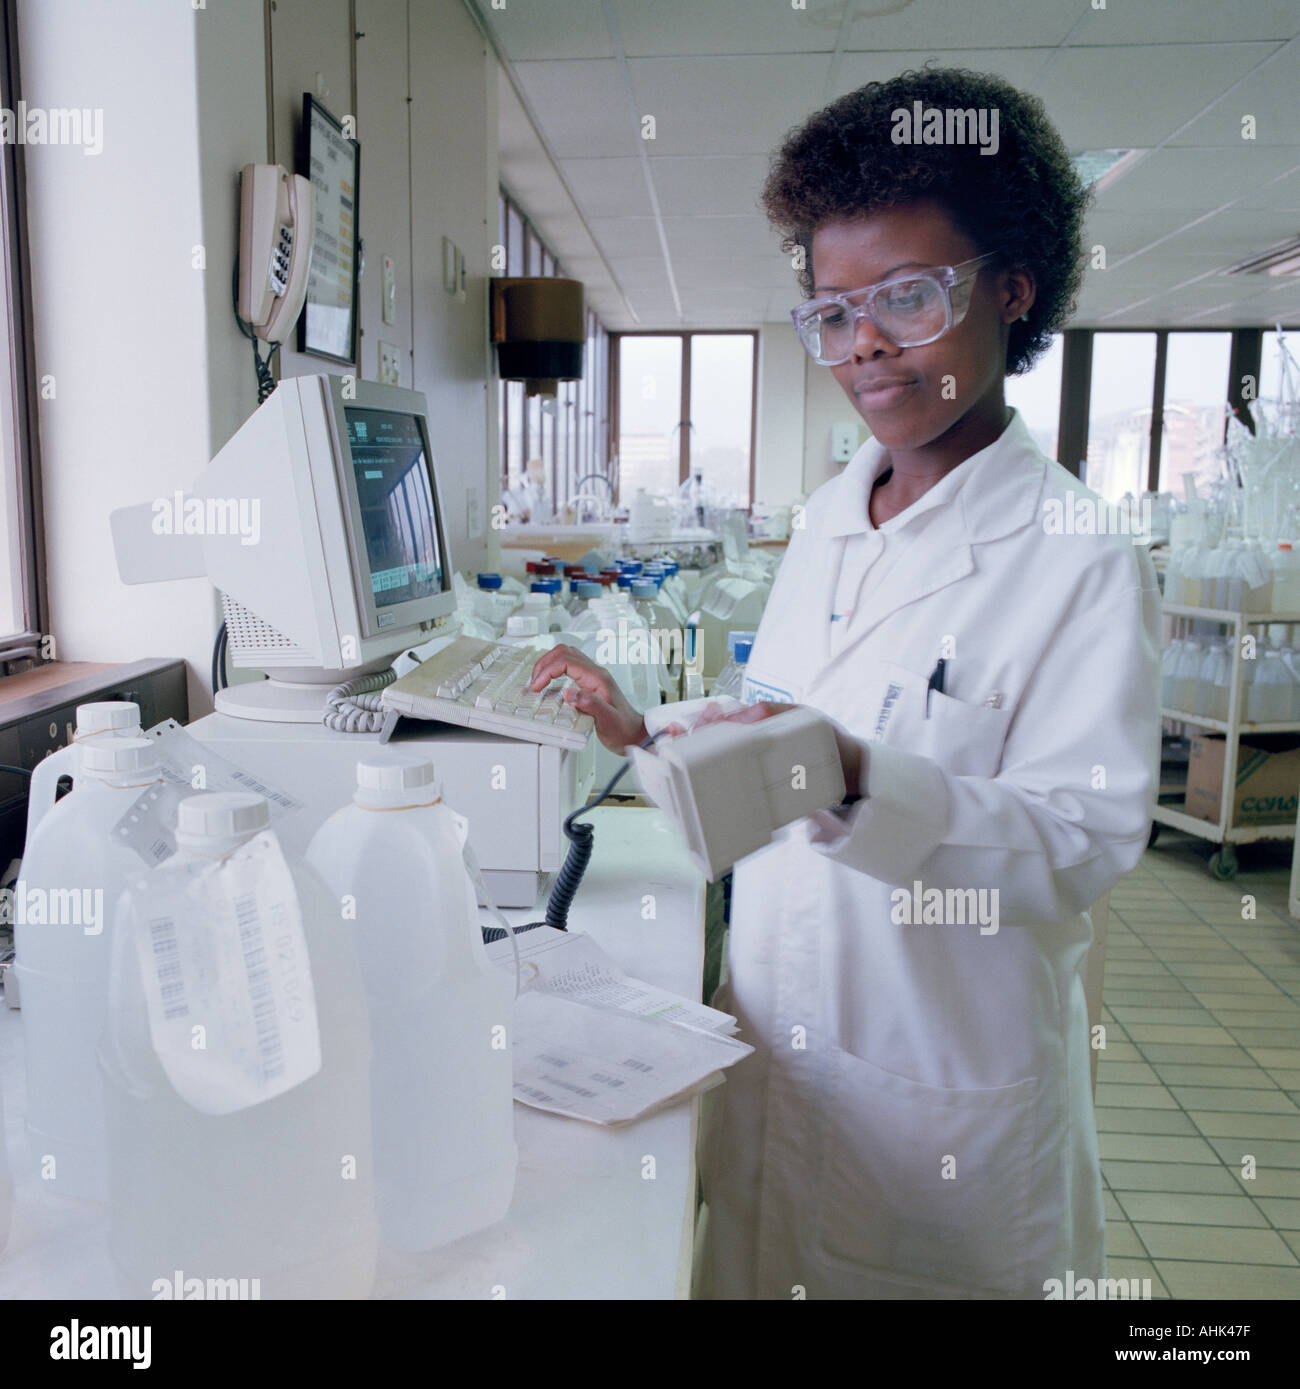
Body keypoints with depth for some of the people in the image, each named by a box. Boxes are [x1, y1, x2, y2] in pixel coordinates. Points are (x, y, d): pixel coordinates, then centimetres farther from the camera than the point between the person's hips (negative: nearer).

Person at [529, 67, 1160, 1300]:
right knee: (757, 1267, 21)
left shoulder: (1080, 559, -16)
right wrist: (649, 733, 2)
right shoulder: (828, 518, 6)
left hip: (940, 1097, -6)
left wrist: (858, 783, -35)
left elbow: (1082, 841, -21)